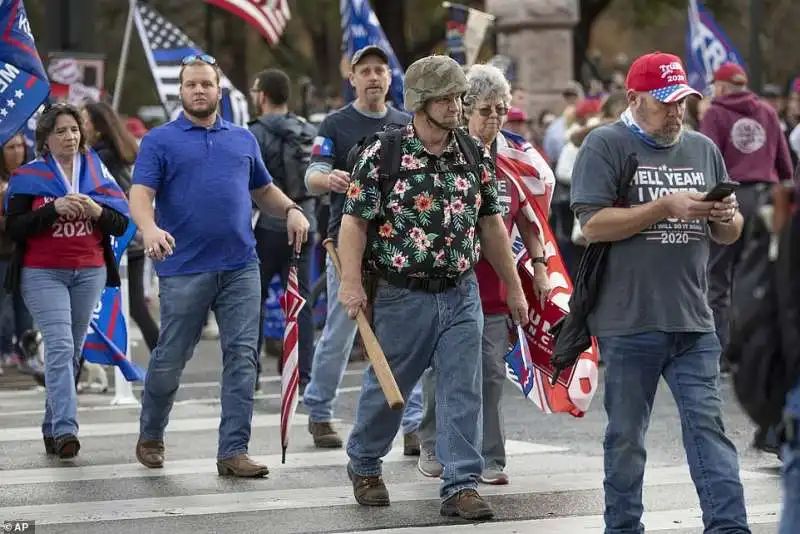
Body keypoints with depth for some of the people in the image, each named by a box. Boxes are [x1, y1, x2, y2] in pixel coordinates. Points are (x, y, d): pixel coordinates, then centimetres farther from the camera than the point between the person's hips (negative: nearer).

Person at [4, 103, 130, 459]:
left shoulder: (96, 172, 10)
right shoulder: (28, 177, 1)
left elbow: (121, 225, 6)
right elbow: (14, 228, -6)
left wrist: (96, 210, -14)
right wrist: (54, 208, -18)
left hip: (89, 273, 4)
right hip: (42, 273, -4)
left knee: (74, 350, 6)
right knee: (59, 346, -17)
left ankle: (52, 428, 15)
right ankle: (65, 429, -25)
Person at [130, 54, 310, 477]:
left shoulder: (242, 139, 16)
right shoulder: (160, 141, 2)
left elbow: (263, 189, 25)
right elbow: (140, 193, -8)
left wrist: (291, 210, 5)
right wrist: (150, 228, -28)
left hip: (240, 267, 3)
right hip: (184, 268, -3)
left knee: (242, 357, -3)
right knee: (170, 358, 4)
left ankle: (233, 451, -1)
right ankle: (150, 437, 26)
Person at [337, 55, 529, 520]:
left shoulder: (476, 155, 5)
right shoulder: (383, 155, -7)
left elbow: (492, 224, 11)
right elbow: (355, 221, -7)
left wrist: (514, 287, 12)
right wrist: (351, 282, -17)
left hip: (462, 294, 3)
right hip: (402, 296, -3)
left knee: (463, 391, -2)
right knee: (386, 387, 10)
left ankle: (462, 486, 2)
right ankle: (364, 465, 33)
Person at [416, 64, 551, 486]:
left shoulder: (514, 155, 6)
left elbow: (525, 217, 15)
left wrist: (539, 265, 10)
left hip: (494, 285, 3)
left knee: (491, 372, 2)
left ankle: (489, 459, 8)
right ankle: (433, 450, 21)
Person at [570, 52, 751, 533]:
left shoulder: (703, 149, 14)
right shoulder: (606, 145, -2)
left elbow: (729, 234, 18)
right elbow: (593, 225, -13)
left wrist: (726, 217, -6)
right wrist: (666, 208, -18)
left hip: (694, 321, 3)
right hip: (628, 323, -3)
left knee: (708, 428, -3)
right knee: (626, 437, 8)